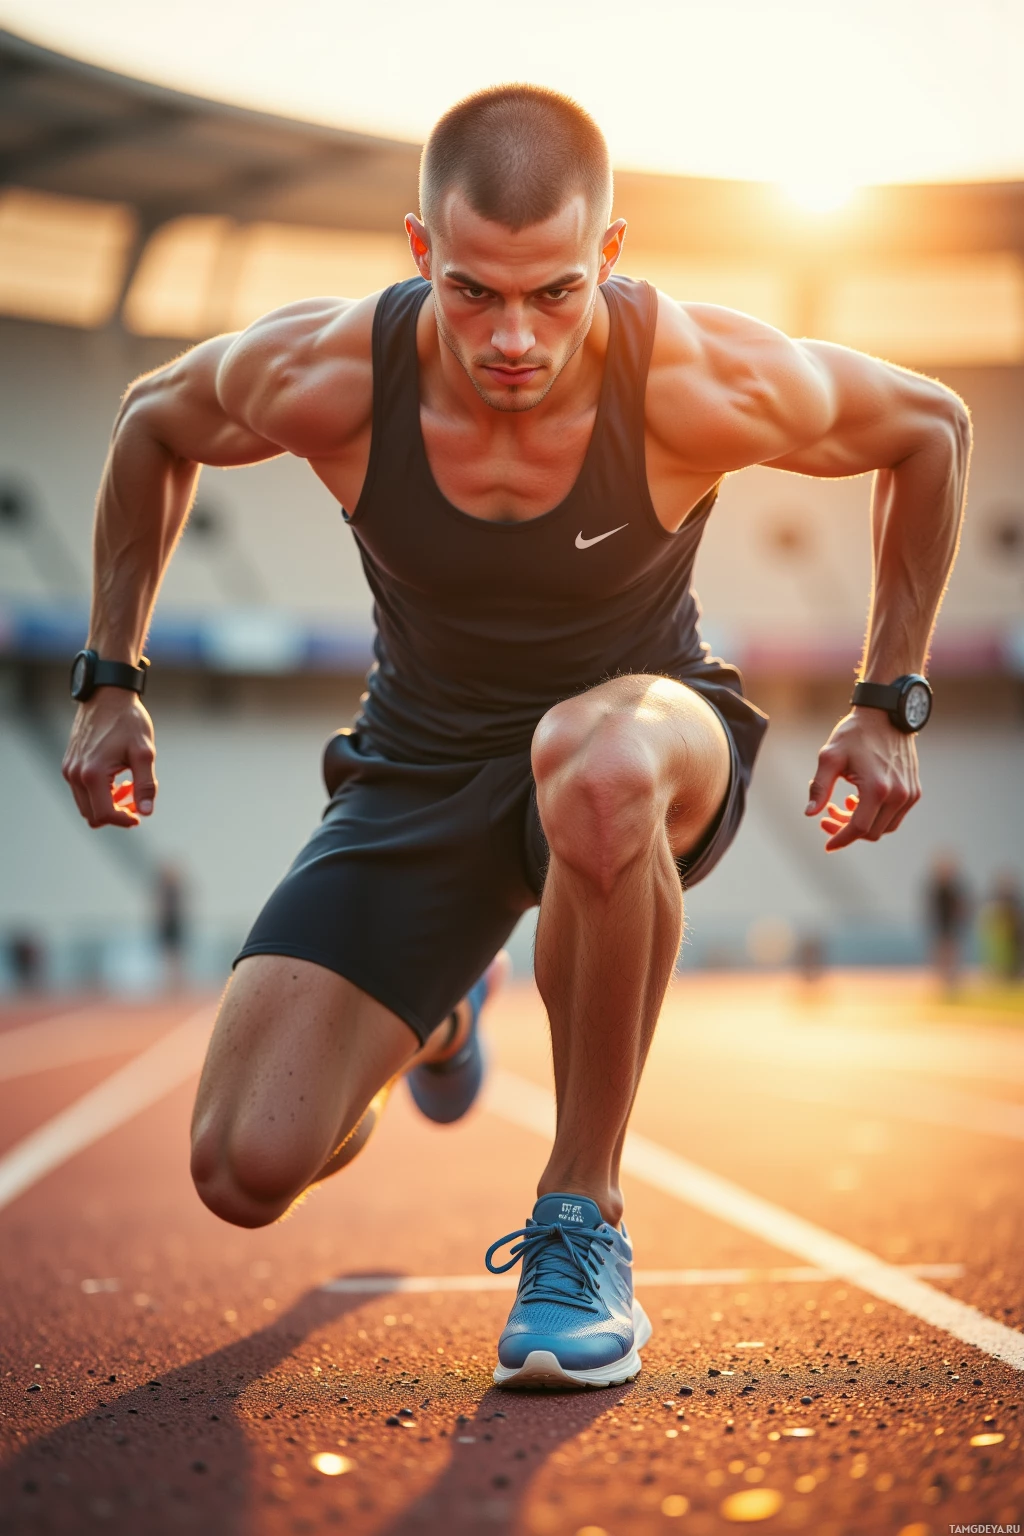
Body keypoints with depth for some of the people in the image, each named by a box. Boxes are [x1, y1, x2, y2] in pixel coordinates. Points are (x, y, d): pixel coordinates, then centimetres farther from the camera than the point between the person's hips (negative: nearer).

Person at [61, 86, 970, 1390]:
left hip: (646, 728, -2)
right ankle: (431, 1010, 29)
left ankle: (584, 1221, -21)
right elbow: (152, 423, 2)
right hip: (420, 768, 3)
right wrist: (109, 682, 3)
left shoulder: (699, 385, -26)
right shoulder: (325, 378, -21)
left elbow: (931, 426, -6)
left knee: (596, 765, -44)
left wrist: (889, 706, -6)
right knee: (245, 1172, -10)